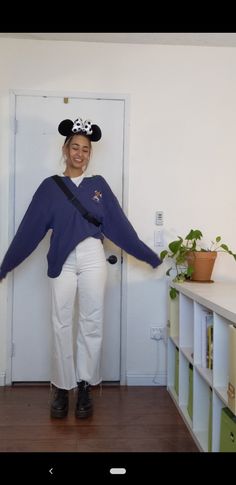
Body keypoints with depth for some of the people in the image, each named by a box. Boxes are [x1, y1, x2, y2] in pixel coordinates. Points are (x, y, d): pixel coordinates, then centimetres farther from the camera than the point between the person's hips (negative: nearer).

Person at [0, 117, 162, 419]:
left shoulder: (99, 185, 8)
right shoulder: (50, 187, 5)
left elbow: (119, 224, 8)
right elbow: (30, 228, 4)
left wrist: (148, 255, 7)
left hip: (93, 259, 1)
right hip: (62, 262, 0)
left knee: (91, 324, 3)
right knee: (61, 325, 4)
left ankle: (85, 389, 16)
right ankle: (62, 389, 17)